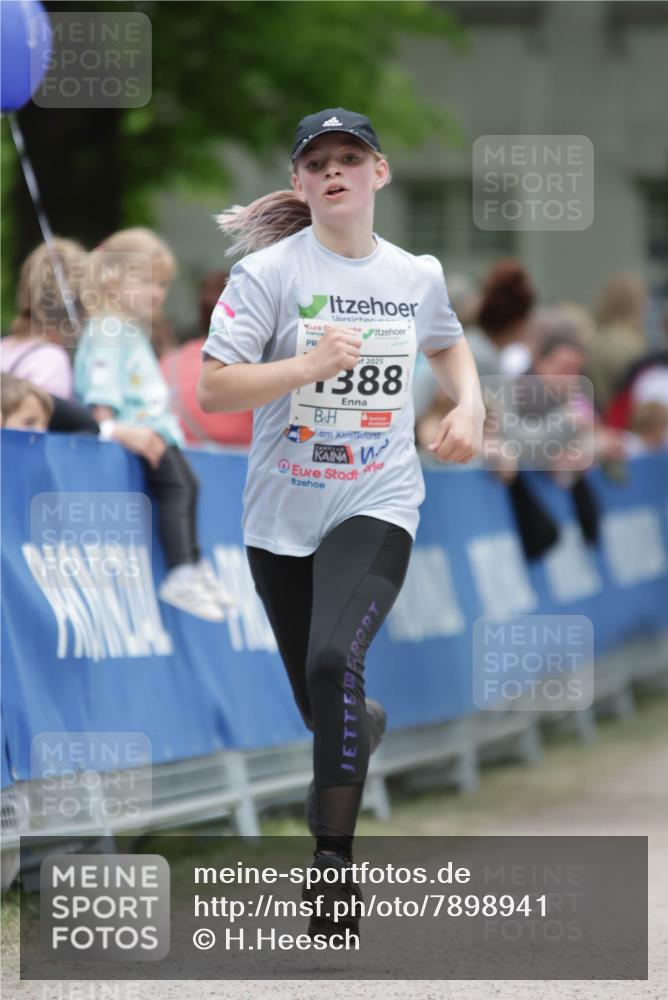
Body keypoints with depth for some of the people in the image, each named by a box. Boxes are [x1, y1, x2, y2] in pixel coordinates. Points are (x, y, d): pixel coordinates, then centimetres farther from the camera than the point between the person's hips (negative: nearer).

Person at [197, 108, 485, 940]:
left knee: (335, 661, -26)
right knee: (320, 706, 9)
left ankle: (334, 860, -24)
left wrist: (469, 405, 8)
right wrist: (311, 365, -23)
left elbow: (448, 346, 27)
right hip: (282, 515, 1)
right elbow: (212, 389, -12)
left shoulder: (418, 276, 4)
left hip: (376, 505, -1)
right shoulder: (269, 271, -6)